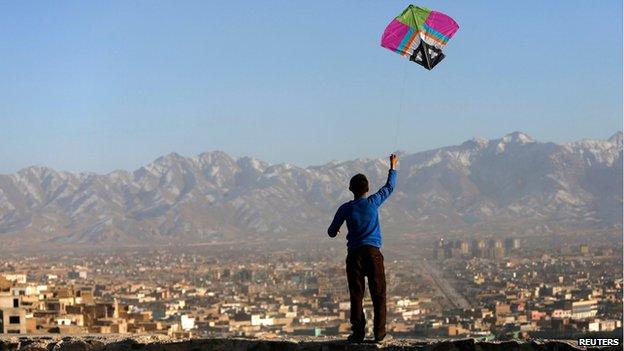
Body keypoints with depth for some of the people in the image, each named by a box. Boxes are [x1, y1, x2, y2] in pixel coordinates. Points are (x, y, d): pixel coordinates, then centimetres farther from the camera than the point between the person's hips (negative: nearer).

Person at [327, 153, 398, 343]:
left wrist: (334, 230, 34)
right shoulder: (373, 202, 2)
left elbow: (332, 232, 10)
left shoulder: (345, 209, 3)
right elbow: (389, 187, 19)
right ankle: (379, 332, -4)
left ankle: (358, 332, -5)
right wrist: (393, 167, 33)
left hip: (354, 253, 0)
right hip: (373, 252, 0)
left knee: (356, 295, 1)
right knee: (378, 294, 2)